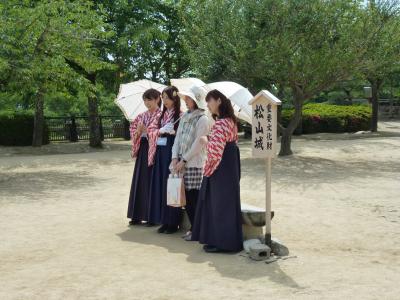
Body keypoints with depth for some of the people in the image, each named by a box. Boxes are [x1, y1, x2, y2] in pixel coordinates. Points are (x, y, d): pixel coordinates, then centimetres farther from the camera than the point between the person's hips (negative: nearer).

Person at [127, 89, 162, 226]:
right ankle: (138, 215, 14)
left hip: (153, 151, -7)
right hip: (142, 149, 7)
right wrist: (138, 131, -7)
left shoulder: (161, 115, -6)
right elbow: (133, 129, 14)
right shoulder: (142, 116, 14)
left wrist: (145, 129, -16)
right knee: (139, 182, 8)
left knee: (151, 183, -4)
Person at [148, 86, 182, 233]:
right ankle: (164, 220, 16)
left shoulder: (180, 115, -6)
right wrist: (159, 132, -4)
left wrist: (171, 132, -21)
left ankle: (173, 222, 6)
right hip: (161, 152, 7)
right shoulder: (163, 115, 14)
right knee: (160, 185, 7)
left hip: (173, 152, -7)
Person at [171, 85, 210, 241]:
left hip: (194, 164, -7)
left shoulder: (202, 119, -8)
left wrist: (184, 160, -12)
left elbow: (198, 144, -13)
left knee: (194, 197, -4)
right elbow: (178, 138, 13)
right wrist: (175, 158, 1)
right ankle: (193, 227, 18)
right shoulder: (184, 116, 14)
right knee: (186, 197, 8)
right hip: (181, 162, 7)